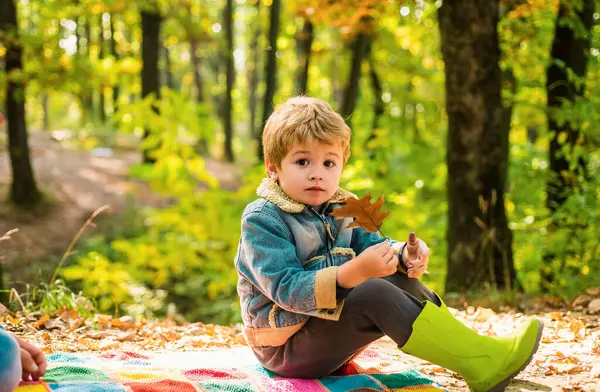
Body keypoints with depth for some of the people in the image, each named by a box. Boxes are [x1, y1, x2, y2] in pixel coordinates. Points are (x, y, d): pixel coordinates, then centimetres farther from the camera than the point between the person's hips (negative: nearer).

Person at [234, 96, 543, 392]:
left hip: (331, 333, 8)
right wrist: (354, 272, -42)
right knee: (376, 293, -27)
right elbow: (287, 289, -29)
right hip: (286, 347, -8)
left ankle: (477, 356, -11)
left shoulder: (341, 208, 8)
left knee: (401, 280, -5)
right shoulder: (261, 221, -19)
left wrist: (404, 254, -15)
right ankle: (485, 367, -30)